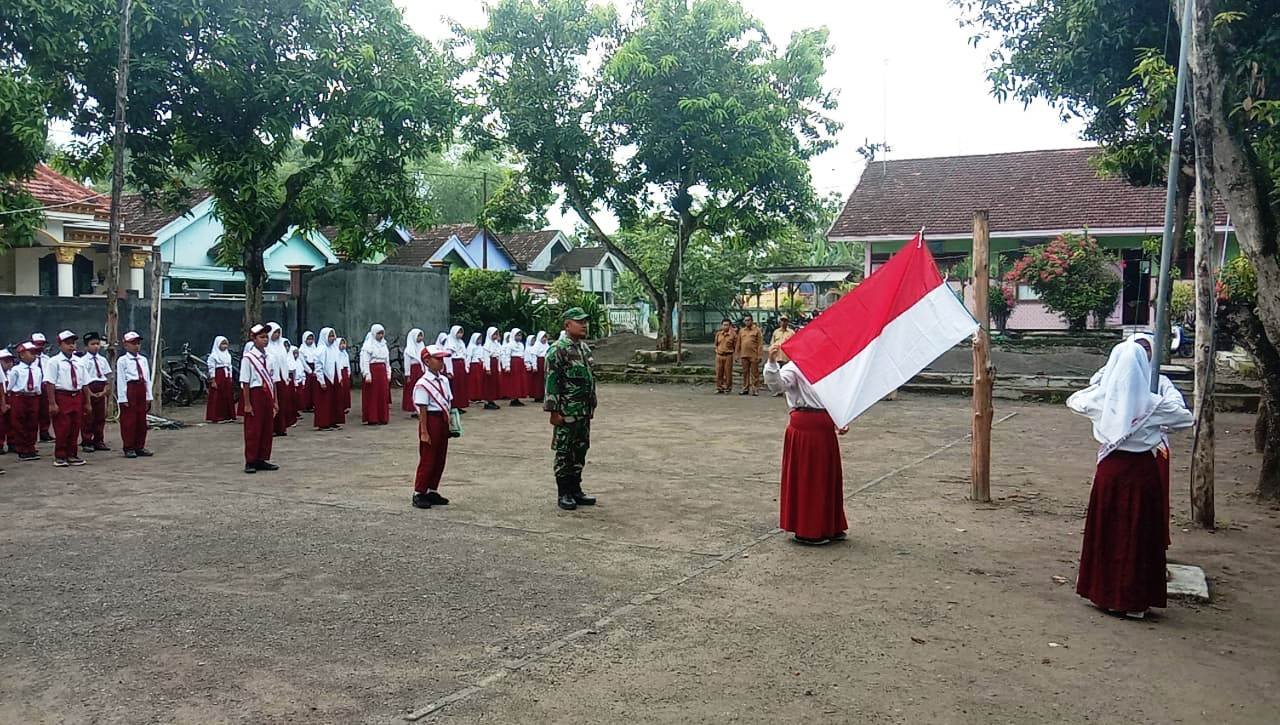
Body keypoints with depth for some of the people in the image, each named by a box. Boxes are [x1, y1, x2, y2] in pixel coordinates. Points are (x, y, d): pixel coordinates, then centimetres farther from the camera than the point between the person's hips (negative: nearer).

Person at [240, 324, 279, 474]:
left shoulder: (268, 357, 8)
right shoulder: (248, 358, -10)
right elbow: (245, 383, -12)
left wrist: (275, 401, 11)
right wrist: (247, 404, -13)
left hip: (267, 395, 6)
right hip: (255, 394, -6)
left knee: (268, 429, 10)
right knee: (253, 430, 1)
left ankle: (263, 460, 21)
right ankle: (250, 462, 11)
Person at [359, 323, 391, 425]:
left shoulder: (383, 344, 15)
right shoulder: (368, 345, -6)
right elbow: (365, 361, -11)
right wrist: (367, 375, -17)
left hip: (382, 372, 7)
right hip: (372, 371, -7)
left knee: (383, 396, 6)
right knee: (372, 396, -4)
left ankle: (382, 418, 13)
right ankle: (372, 419, 0)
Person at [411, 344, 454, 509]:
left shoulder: (444, 380, 8)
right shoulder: (423, 384, -15)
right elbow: (422, 409, -15)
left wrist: (450, 423, 12)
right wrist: (424, 432, -16)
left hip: (443, 421, 8)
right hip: (431, 420, -8)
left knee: (440, 459, 13)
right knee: (427, 459, -1)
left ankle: (432, 491, 24)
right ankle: (418, 494, 9)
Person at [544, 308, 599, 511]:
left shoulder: (585, 349, 13)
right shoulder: (558, 350, -13)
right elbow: (551, 382, -15)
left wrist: (592, 406, 19)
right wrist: (554, 410, -18)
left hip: (584, 411, 8)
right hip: (567, 411, -8)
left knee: (580, 451, 13)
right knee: (564, 453, 1)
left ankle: (576, 490, 22)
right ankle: (564, 494, 8)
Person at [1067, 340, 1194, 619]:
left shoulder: (1101, 399, -7)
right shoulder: (1153, 404, -13)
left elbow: (1073, 400, 13)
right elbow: (1187, 419, 2)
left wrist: (1100, 385, 22)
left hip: (1110, 469, 2)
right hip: (1143, 470, -2)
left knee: (1106, 531, 14)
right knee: (1138, 534, 7)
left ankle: (1105, 594, 23)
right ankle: (1134, 601, 13)